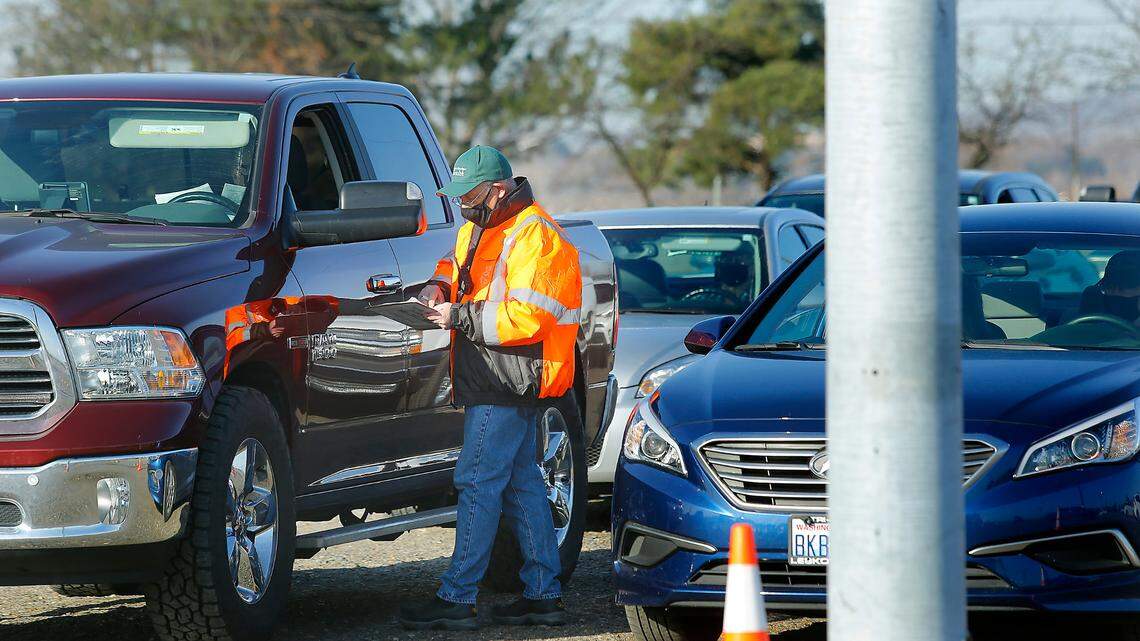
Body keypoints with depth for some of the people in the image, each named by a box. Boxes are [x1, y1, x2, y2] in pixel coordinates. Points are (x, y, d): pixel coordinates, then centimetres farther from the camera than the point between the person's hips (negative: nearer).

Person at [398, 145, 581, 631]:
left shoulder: (532, 238, -17)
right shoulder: (480, 228, 15)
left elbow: (526, 318, -24)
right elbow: (458, 261, 32)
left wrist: (460, 317, -19)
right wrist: (440, 285, 8)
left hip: (509, 384, -11)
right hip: (500, 383, 11)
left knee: (478, 482, -11)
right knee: (521, 483, 12)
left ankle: (457, 599, -11)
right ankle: (544, 595, 16)